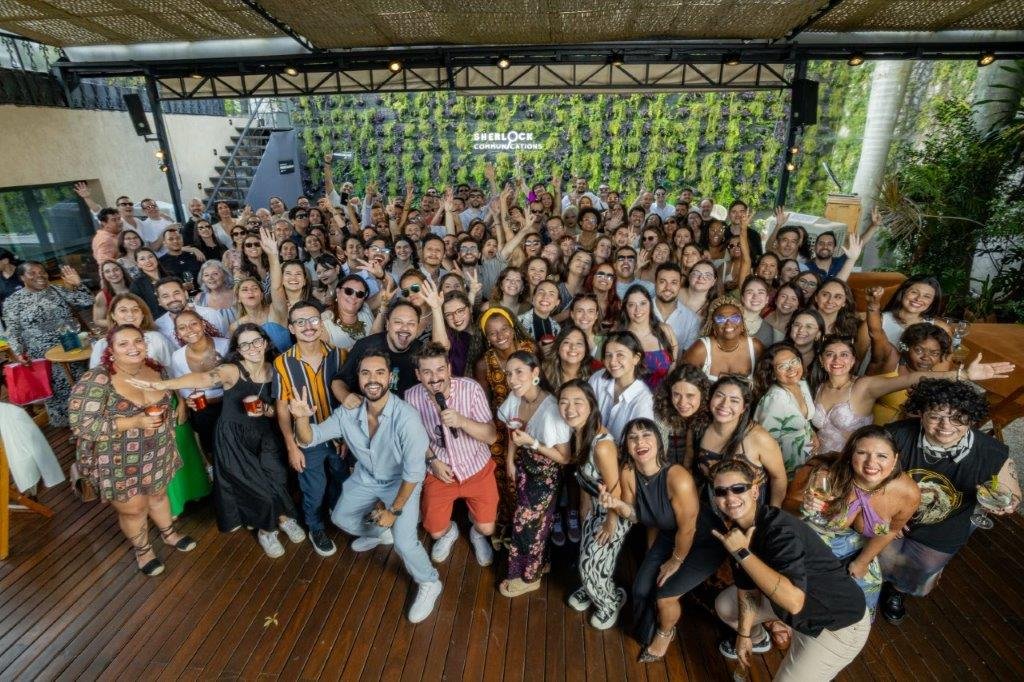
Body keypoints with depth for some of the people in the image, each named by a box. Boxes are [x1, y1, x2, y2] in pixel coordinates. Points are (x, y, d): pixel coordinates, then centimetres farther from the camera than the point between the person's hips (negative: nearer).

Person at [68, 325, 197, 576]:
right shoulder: (97, 379, -24)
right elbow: (80, 423, -27)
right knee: (133, 508, 13)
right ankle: (142, 549, 40)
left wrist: (165, 416, -2)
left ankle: (168, 533, 49)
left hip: (156, 454, 5)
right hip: (118, 462, -5)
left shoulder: (155, 370, -5)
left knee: (158, 494, 25)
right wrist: (134, 422, -32)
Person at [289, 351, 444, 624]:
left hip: (401, 482, -6)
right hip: (365, 478, 6)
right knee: (340, 518, 20)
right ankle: (379, 533, 50)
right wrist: (301, 417, -33)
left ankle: (429, 583, 14)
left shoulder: (406, 417, -36)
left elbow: (414, 471, -29)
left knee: (404, 542, -17)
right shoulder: (348, 413, -20)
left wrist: (395, 510, -20)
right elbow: (307, 439, -11)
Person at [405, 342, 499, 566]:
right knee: (436, 531, 2)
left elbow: (492, 436, -22)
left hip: (476, 468, -1)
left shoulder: (471, 388, -23)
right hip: (439, 471, 2)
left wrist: (461, 421, -38)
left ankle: (477, 533, 33)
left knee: (486, 528, -5)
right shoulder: (411, 396, -15)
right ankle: (450, 532, 40)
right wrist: (432, 460, -9)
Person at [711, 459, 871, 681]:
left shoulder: (780, 529, -34)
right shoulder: (730, 527, -10)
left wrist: (741, 552, -40)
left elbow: (793, 600, -44)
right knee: (725, 606, 17)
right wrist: (744, 633, 3)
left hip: (839, 622, -8)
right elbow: (748, 584, 2)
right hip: (786, 597, 8)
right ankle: (758, 640, 45)